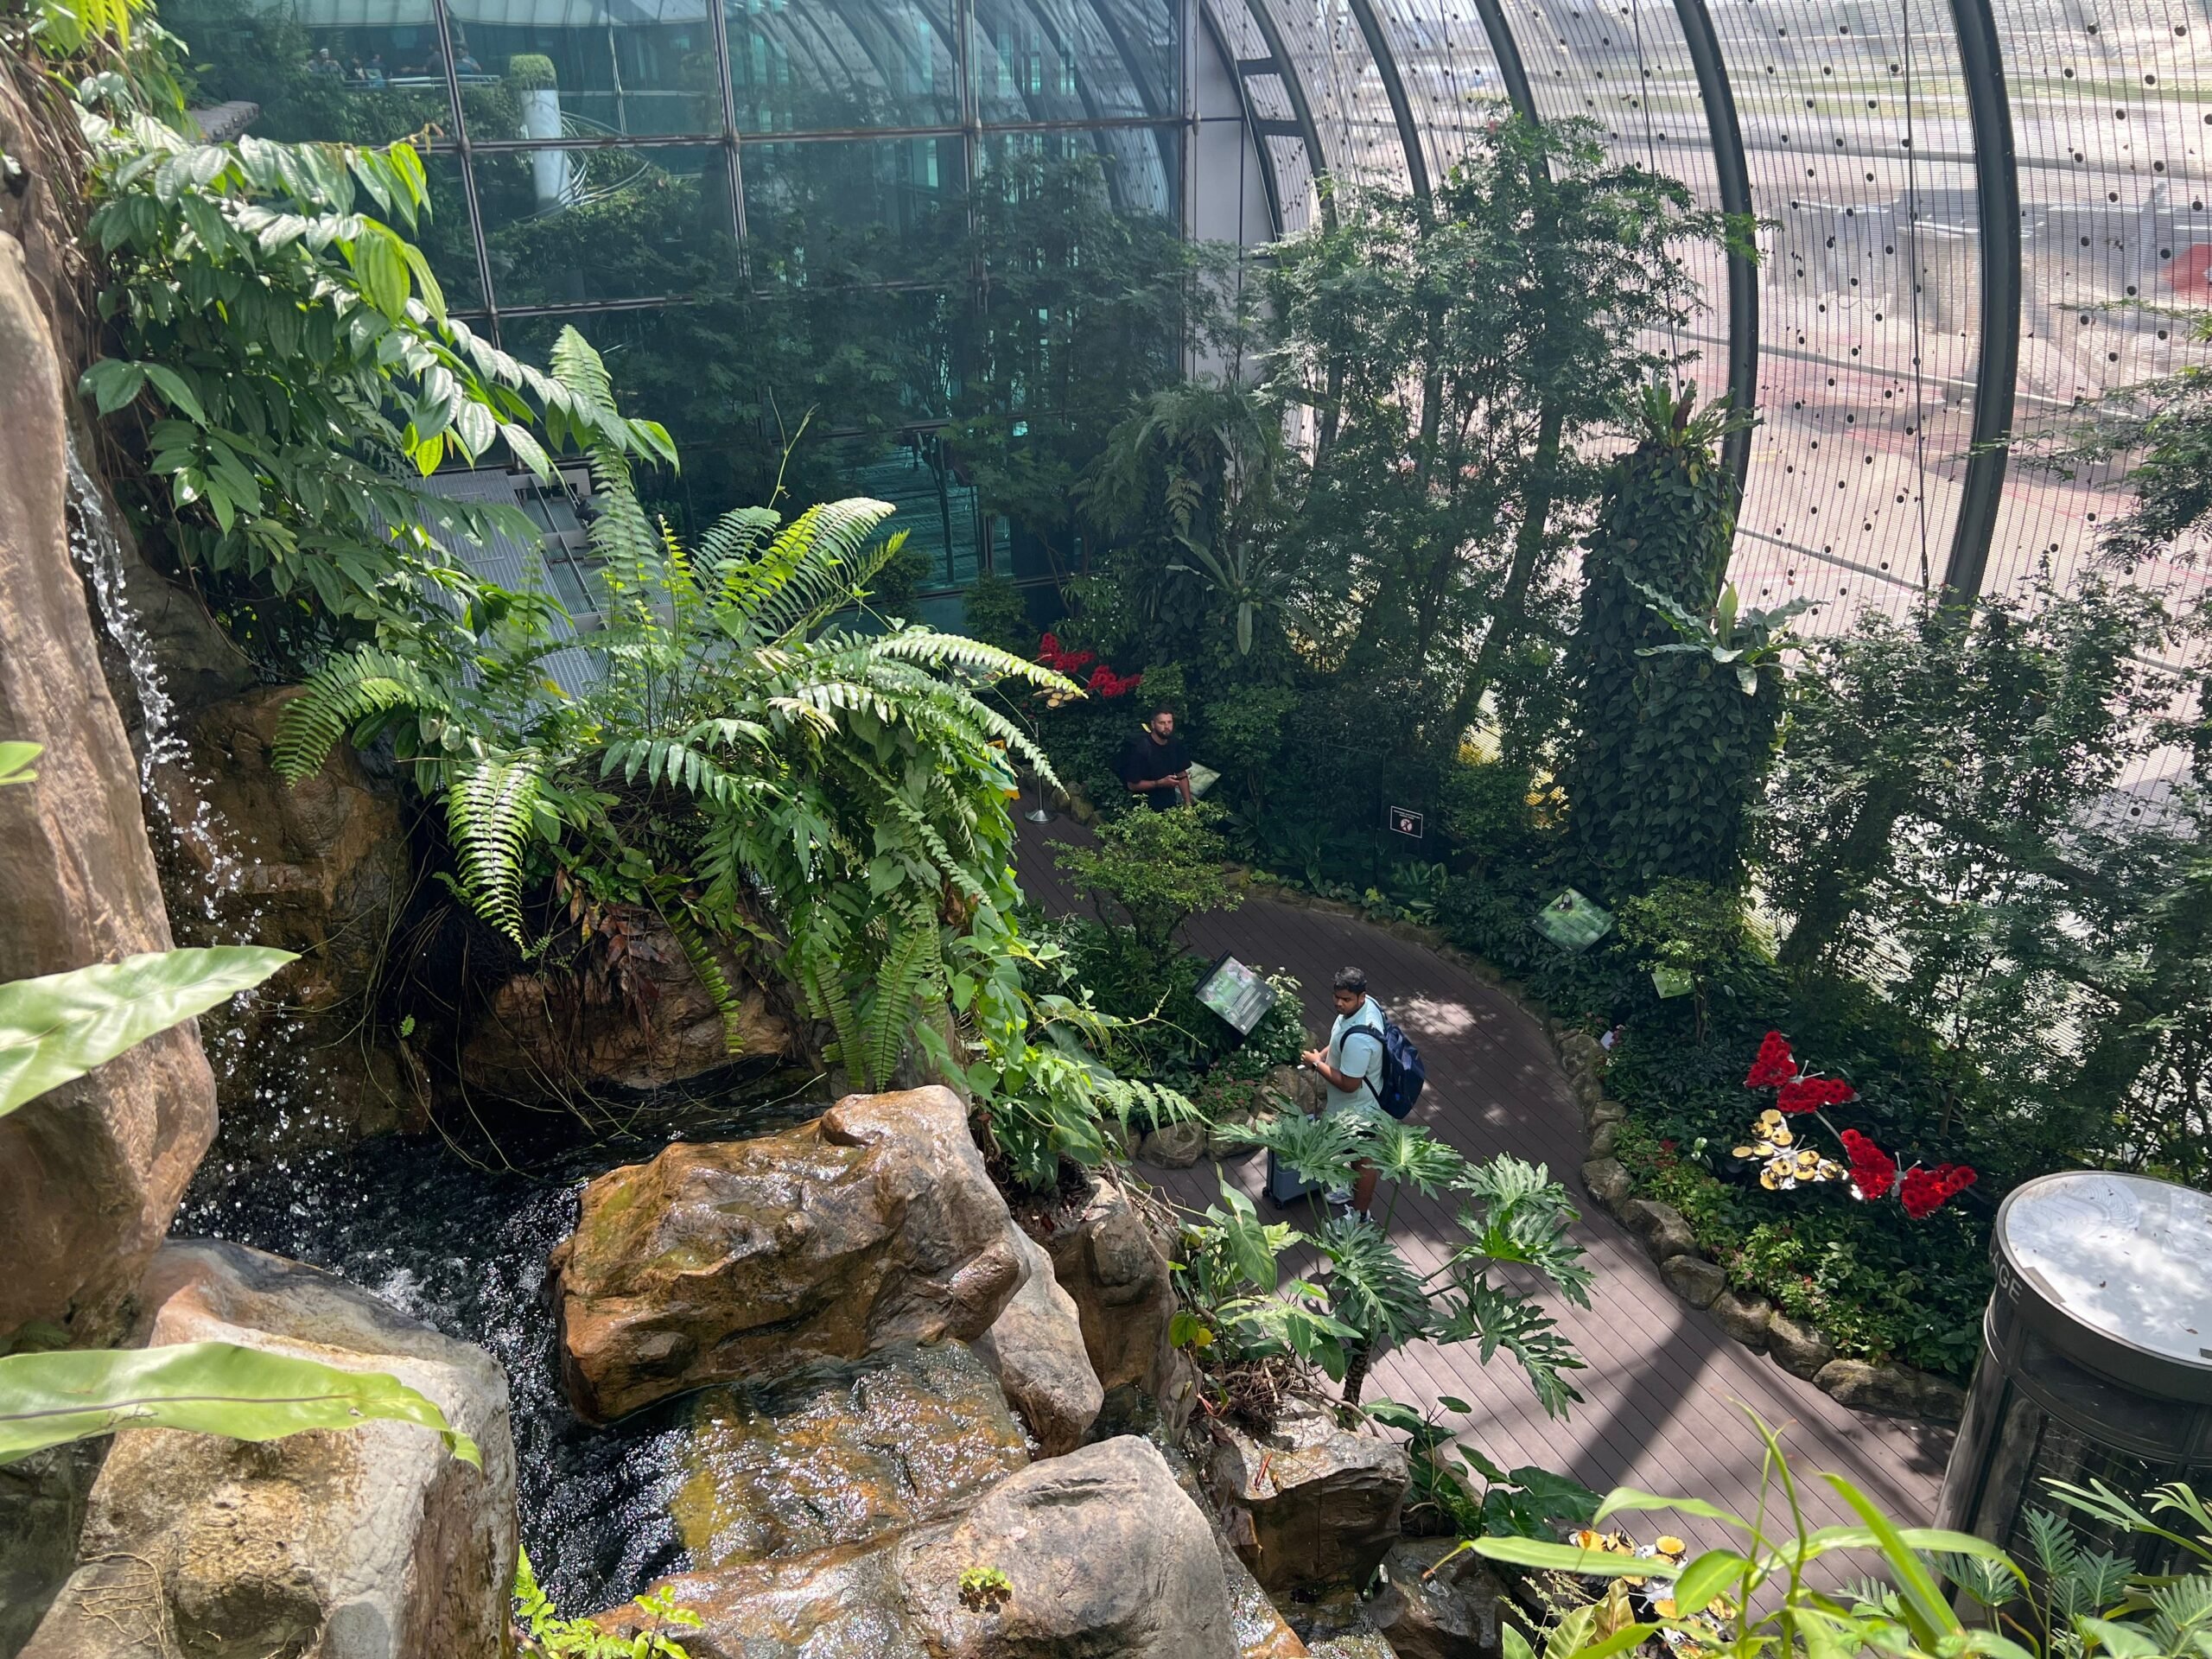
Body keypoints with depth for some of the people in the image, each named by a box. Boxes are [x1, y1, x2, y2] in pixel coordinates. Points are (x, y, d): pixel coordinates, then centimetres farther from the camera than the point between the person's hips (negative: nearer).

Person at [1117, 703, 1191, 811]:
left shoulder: (1175, 743, -3)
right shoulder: (1141, 748, -20)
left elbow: (1182, 774, 6)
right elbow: (1133, 785, -18)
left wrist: (1188, 804, -2)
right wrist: (1160, 783, -26)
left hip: (1171, 804, 5)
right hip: (1147, 808, -5)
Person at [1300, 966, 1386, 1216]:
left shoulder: (1358, 1039, -41)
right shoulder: (1367, 1004, -12)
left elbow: (1348, 1084, -32)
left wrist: (1317, 1063, -20)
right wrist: (1325, 1053, -3)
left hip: (1357, 1107, -9)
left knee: (1362, 1158, 14)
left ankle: (1361, 1214, 34)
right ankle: (1356, 1189, 55)